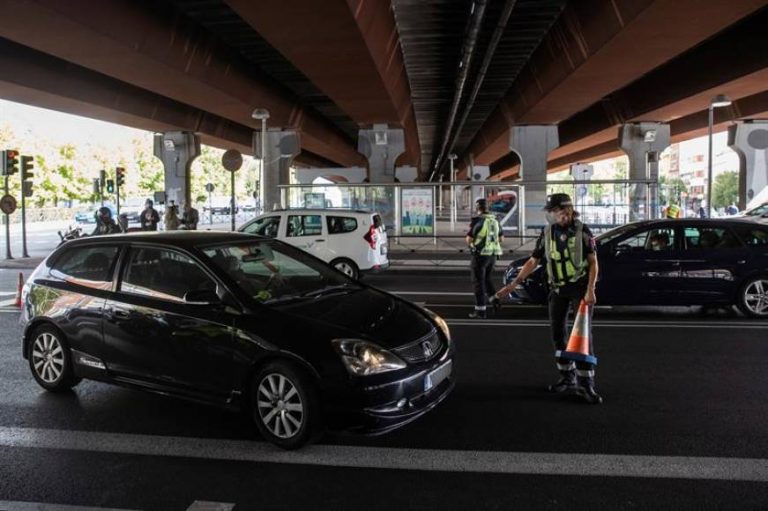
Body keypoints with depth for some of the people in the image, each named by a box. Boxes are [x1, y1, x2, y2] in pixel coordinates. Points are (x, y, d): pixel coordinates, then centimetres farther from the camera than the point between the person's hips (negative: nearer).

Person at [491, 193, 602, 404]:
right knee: (558, 333, 7)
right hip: (558, 288, 5)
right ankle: (568, 377, 21)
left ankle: (586, 382, -5)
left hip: (580, 287, -4)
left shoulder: (582, 231, -8)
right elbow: (533, 261, 4)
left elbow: (593, 262, -7)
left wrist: (590, 290, -17)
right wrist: (514, 284, -3)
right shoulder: (547, 233, 2)